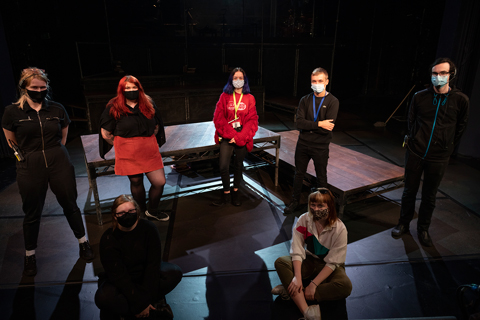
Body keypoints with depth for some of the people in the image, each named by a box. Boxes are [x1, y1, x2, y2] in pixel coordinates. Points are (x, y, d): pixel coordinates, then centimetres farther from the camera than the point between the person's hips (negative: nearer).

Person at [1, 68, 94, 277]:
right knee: (32, 213, 10)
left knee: (70, 204, 8)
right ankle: (29, 255, 29)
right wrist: (29, 156, 9)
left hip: (59, 163, 1)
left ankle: (83, 243, 27)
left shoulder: (57, 109, 2)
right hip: (30, 167, -1)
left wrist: (54, 153, 10)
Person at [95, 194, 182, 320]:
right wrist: (139, 304, -26)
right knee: (103, 298, -32)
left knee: (175, 272, -23)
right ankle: (155, 307, -17)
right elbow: (118, 275, -23)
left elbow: (153, 263, -19)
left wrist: (145, 299, -25)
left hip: (147, 275, 2)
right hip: (121, 282, -2)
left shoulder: (149, 228, -17)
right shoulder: (108, 239, -20)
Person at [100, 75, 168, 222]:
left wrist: (146, 141, 12)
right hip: (128, 155, -2)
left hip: (150, 152, 3)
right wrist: (122, 145, 6)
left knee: (159, 182, 0)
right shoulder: (114, 108, -6)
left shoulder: (148, 104, 4)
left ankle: (152, 211, 26)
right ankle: (141, 212, 35)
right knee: (136, 182, 10)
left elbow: (156, 127, 16)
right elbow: (106, 133, 0)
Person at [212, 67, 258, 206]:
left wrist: (239, 136, -13)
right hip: (227, 137, 0)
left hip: (242, 137, 0)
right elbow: (218, 118, -2)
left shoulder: (249, 98, 3)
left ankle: (235, 192, 30)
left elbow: (252, 120, -2)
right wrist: (231, 134, -12)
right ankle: (226, 194, 14)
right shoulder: (225, 96, 3)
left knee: (238, 165, 11)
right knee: (223, 167, -6)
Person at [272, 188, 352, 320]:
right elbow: (297, 252, -16)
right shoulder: (303, 220, -15)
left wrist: (314, 284, -25)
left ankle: (291, 292, -26)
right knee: (281, 262, -25)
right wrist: (297, 277, -30)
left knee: (345, 286, -33)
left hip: (329, 267, -1)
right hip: (309, 261, 2)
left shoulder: (340, 229, -21)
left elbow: (333, 263, -19)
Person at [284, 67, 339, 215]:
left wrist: (308, 125, -15)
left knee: (321, 178, 11)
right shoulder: (305, 100, 1)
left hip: (320, 147, -3)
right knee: (298, 174, 15)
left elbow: (327, 128, -20)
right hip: (303, 144, 3)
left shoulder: (332, 101, -8)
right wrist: (319, 124, -22)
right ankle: (295, 202, 32)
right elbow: (299, 123, -13)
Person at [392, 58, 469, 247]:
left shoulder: (460, 100, -5)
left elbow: (460, 128, 6)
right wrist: (414, 140, 11)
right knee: (409, 191, 12)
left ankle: (423, 229, 28)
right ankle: (404, 224, 28)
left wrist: (447, 148, 8)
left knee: (429, 197, 11)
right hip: (415, 153, 1)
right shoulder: (420, 97, -3)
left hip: (439, 158, -1)